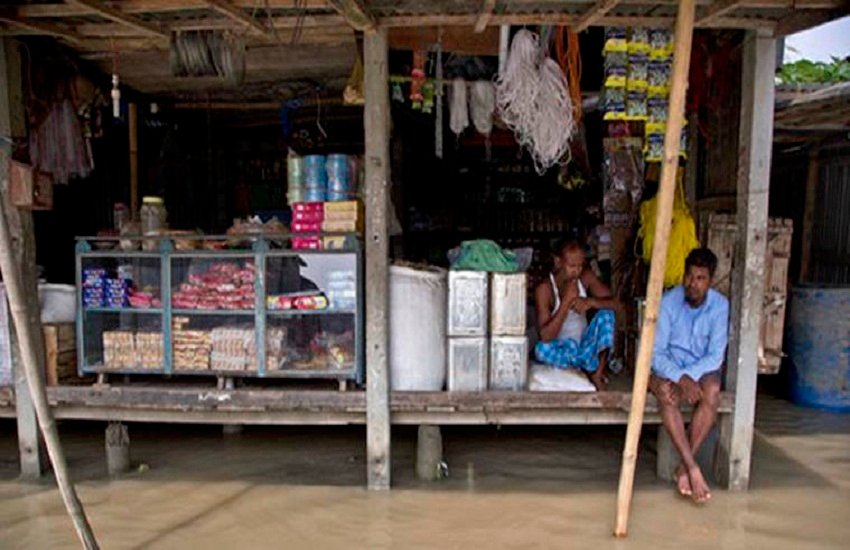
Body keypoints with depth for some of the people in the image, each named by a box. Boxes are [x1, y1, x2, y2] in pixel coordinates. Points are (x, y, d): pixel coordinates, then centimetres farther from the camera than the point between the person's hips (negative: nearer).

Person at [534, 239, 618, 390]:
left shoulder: (586, 277, -8)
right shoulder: (544, 288, -22)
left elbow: (614, 303, -11)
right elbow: (545, 336, -29)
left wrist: (591, 302, -31)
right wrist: (566, 301, -33)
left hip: (585, 344, 3)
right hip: (561, 349, -3)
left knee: (606, 313, -20)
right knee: (541, 349, -35)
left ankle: (597, 372, -25)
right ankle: (594, 369, -17)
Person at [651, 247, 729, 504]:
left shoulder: (720, 305, -9)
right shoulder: (668, 302, -14)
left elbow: (716, 356, -11)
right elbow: (656, 353, -16)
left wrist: (690, 376, -27)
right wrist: (680, 378, -31)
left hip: (701, 369, 2)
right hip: (667, 368, -1)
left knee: (712, 391, -33)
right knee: (667, 394, -35)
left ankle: (684, 466, -23)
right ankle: (693, 469, -33)